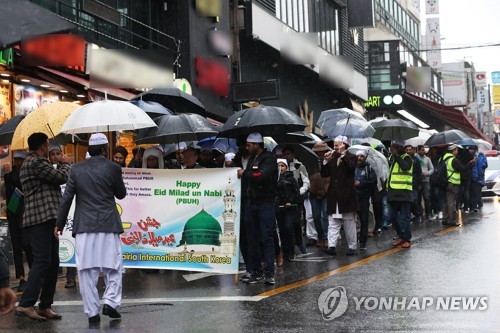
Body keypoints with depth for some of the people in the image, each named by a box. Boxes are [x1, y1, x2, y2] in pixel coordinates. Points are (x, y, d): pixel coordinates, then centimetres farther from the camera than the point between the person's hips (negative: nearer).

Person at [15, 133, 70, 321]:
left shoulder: (35, 162, 24)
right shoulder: (35, 162, -10)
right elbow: (61, 178, -10)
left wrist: (61, 165, 20)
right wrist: (66, 164, 8)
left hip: (46, 220, 11)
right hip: (40, 220, -11)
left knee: (53, 263, 9)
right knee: (42, 261, -15)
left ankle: (45, 306, 11)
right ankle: (25, 305, -18)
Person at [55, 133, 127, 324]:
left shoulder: (77, 169, 3)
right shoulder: (112, 168, -2)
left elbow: (67, 198, 4)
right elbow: (121, 194, 9)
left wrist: (60, 223, 11)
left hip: (84, 227, 2)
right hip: (108, 225, -2)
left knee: (87, 271, 5)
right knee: (113, 267, 10)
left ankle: (92, 311, 6)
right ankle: (110, 302, -4)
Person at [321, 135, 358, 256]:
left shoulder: (351, 157, -1)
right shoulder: (332, 159, 13)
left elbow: (352, 167, -21)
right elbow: (324, 174, 8)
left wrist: (343, 155, -22)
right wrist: (326, 161, -5)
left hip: (347, 196, -5)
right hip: (334, 197, 5)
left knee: (349, 223, 4)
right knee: (333, 223, -1)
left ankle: (352, 247, 11)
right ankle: (332, 246, -4)